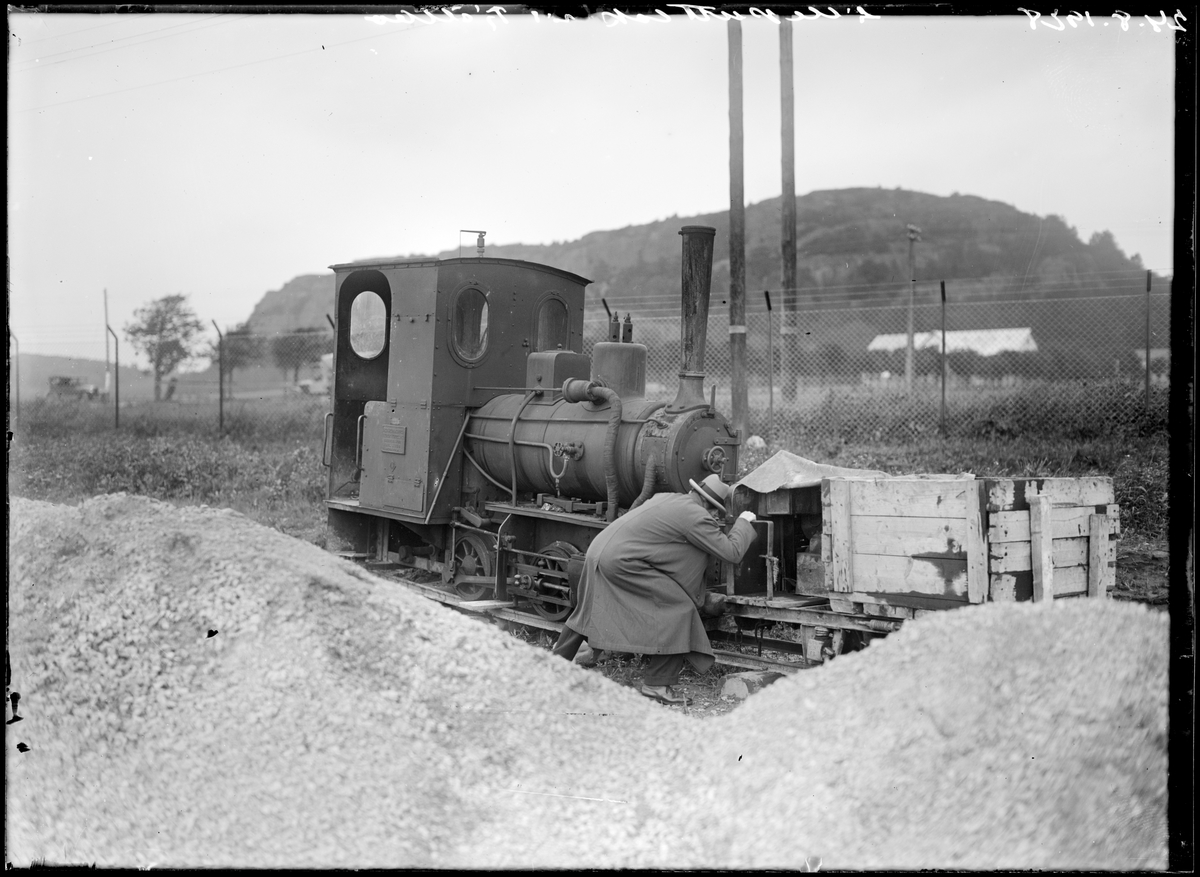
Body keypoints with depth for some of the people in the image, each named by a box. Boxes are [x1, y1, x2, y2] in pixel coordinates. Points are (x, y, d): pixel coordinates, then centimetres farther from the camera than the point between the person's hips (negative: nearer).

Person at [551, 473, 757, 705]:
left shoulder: (665, 497, 17)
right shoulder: (695, 516, -9)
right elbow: (732, 552, -6)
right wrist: (744, 522, 11)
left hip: (597, 553, 9)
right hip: (621, 563, -9)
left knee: (587, 613, 27)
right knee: (680, 608, -3)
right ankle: (657, 684, 0)